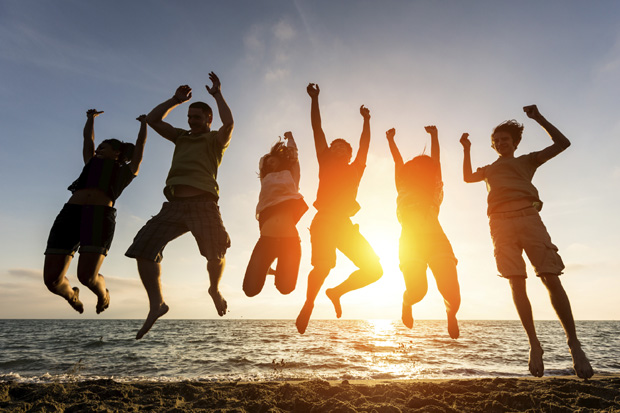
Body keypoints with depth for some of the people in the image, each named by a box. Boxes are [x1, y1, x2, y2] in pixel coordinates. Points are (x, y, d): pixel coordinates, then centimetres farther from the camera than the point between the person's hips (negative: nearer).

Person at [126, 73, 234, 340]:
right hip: (174, 205, 5)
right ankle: (156, 303, 5)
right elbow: (153, 119, 24)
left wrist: (217, 95, 4)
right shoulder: (181, 137, 27)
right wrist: (176, 100, 22)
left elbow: (229, 123, -9)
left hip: (203, 203, -5)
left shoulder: (216, 139, 12)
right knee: (143, 250, -7)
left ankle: (215, 289, 18)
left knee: (216, 253, -15)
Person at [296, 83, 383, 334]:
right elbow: (317, 129, 15)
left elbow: (364, 144, 29)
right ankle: (308, 305, 3)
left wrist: (366, 120, 35)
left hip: (345, 223, 4)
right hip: (324, 220, -4)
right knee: (323, 265, -22)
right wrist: (315, 99, 15)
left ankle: (337, 291, 17)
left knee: (374, 269, -3)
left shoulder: (355, 170, 23)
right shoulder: (326, 163, 16)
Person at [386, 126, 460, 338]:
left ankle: (451, 314, 28)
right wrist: (390, 139, 30)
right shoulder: (404, 191, 17)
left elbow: (435, 160, 22)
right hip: (411, 241, -1)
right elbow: (398, 162, 22)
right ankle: (407, 303, 26)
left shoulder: (434, 191, 19)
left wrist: (434, 135, 27)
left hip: (436, 240, 1)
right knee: (417, 290, -14)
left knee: (451, 291, -9)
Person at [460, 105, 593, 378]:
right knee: (516, 283, -7)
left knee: (551, 278, -12)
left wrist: (539, 119, 17)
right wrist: (466, 150, 15)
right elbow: (468, 177, 20)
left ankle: (573, 342, -3)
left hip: (528, 217, -1)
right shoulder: (489, 169, 33)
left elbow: (562, 143, 20)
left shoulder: (527, 161, 26)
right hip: (501, 223, 2)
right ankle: (534, 343, 0)